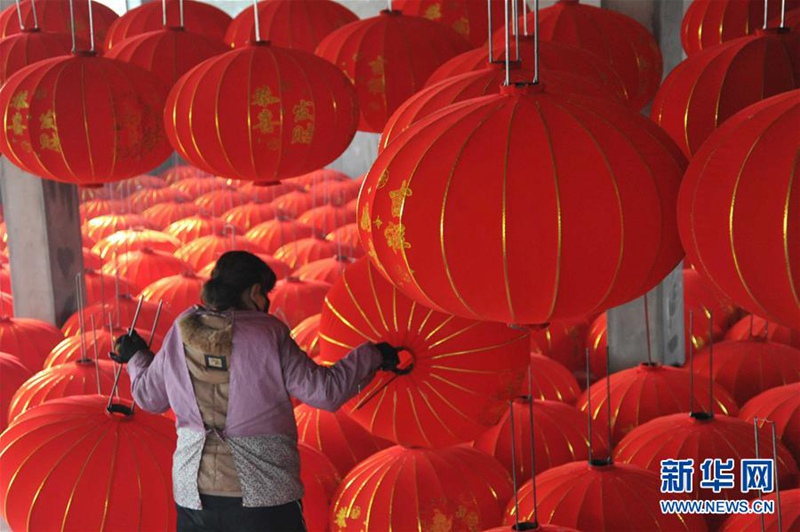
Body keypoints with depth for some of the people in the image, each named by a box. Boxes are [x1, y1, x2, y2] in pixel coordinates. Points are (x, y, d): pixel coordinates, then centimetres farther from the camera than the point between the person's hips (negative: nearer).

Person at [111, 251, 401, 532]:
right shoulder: (268, 334, -9)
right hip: (264, 493, -4)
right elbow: (326, 391, -10)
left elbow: (149, 396, 13)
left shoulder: (181, 332, 2)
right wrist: (372, 356, 4)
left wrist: (135, 357, 33)